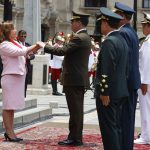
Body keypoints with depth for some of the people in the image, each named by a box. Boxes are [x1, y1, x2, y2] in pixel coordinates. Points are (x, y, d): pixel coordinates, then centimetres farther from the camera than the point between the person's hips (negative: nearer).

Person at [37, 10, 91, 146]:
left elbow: (62, 51, -23)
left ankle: (74, 138, -2)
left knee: (75, 110, -6)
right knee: (77, 110, 13)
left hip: (74, 79, -10)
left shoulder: (78, 38, -17)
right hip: (80, 79, 10)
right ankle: (77, 137, 18)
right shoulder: (85, 37, 15)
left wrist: (44, 46, -12)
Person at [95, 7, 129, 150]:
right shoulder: (122, 40, 13)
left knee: (108, 128, -5)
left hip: (109, 92, -9)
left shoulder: (109, 42, -16)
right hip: (121, 91, 9)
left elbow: (107, 70, -21)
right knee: (116, 127, 14)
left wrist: (104, 92, -19)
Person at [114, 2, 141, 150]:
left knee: (124, 118, -6)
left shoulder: (123, 33, -16)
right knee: (128, 117, 15)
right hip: (132, 81, 10)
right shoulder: (131, 32, 15)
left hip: (125, 82, -10)